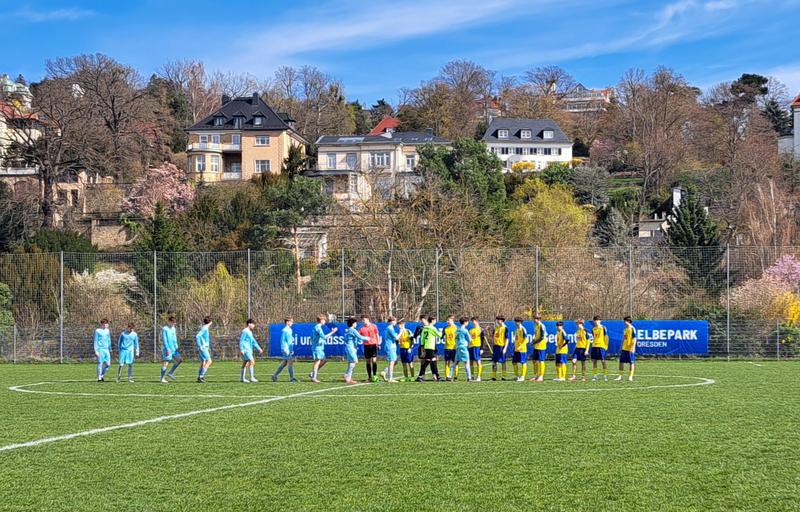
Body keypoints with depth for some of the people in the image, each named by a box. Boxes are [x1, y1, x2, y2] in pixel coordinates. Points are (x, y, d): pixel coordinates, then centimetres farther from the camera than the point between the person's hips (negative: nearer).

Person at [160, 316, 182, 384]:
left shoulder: (173, 329, 15)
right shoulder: (164, 329, -9)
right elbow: (164, 340, -15)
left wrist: (176, 347, 11)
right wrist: (167, 349, -20)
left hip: (173, 349, 8)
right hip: (166, 349, -8)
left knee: (180, 360, -1)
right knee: (165, 363, -8)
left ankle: (170, 373, 8)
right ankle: (162, 378, -1)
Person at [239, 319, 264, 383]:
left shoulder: (250, 332, 17)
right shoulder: (245, 331, -11)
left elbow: (253, 341, 23)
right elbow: (241, 340, -15)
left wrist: (259, 348, 22)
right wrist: (241, 350, -20)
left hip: (249, 350, 10)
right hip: (245, 350, -10)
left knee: (245, 363, 11)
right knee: (252, 361, -17)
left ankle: (243, 378, 16)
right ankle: (252, 377, -20)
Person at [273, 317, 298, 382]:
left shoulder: (289, 330, 16)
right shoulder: (284, 330, -12)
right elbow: (283, 340, -16)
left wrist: (292, 350, 22)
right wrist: (285, 349, -21)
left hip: (290, 349, 10)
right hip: (286, 349, -10)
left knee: (284, 363, 11)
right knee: (290, 362, -9)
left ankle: (275, 375, 17)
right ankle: (292, 378, -6)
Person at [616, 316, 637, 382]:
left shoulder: (632, 329, -9)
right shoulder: (625, 329, 14)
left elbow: (634, 339, -13)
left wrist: (633, 348, -18)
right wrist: (621, 347, 18)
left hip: (630, 349, -8)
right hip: (624, 348, 8)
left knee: (631, 362, 0)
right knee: (621, 362, 6)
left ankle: (631, 376, 4)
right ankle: (620, 376, 11)